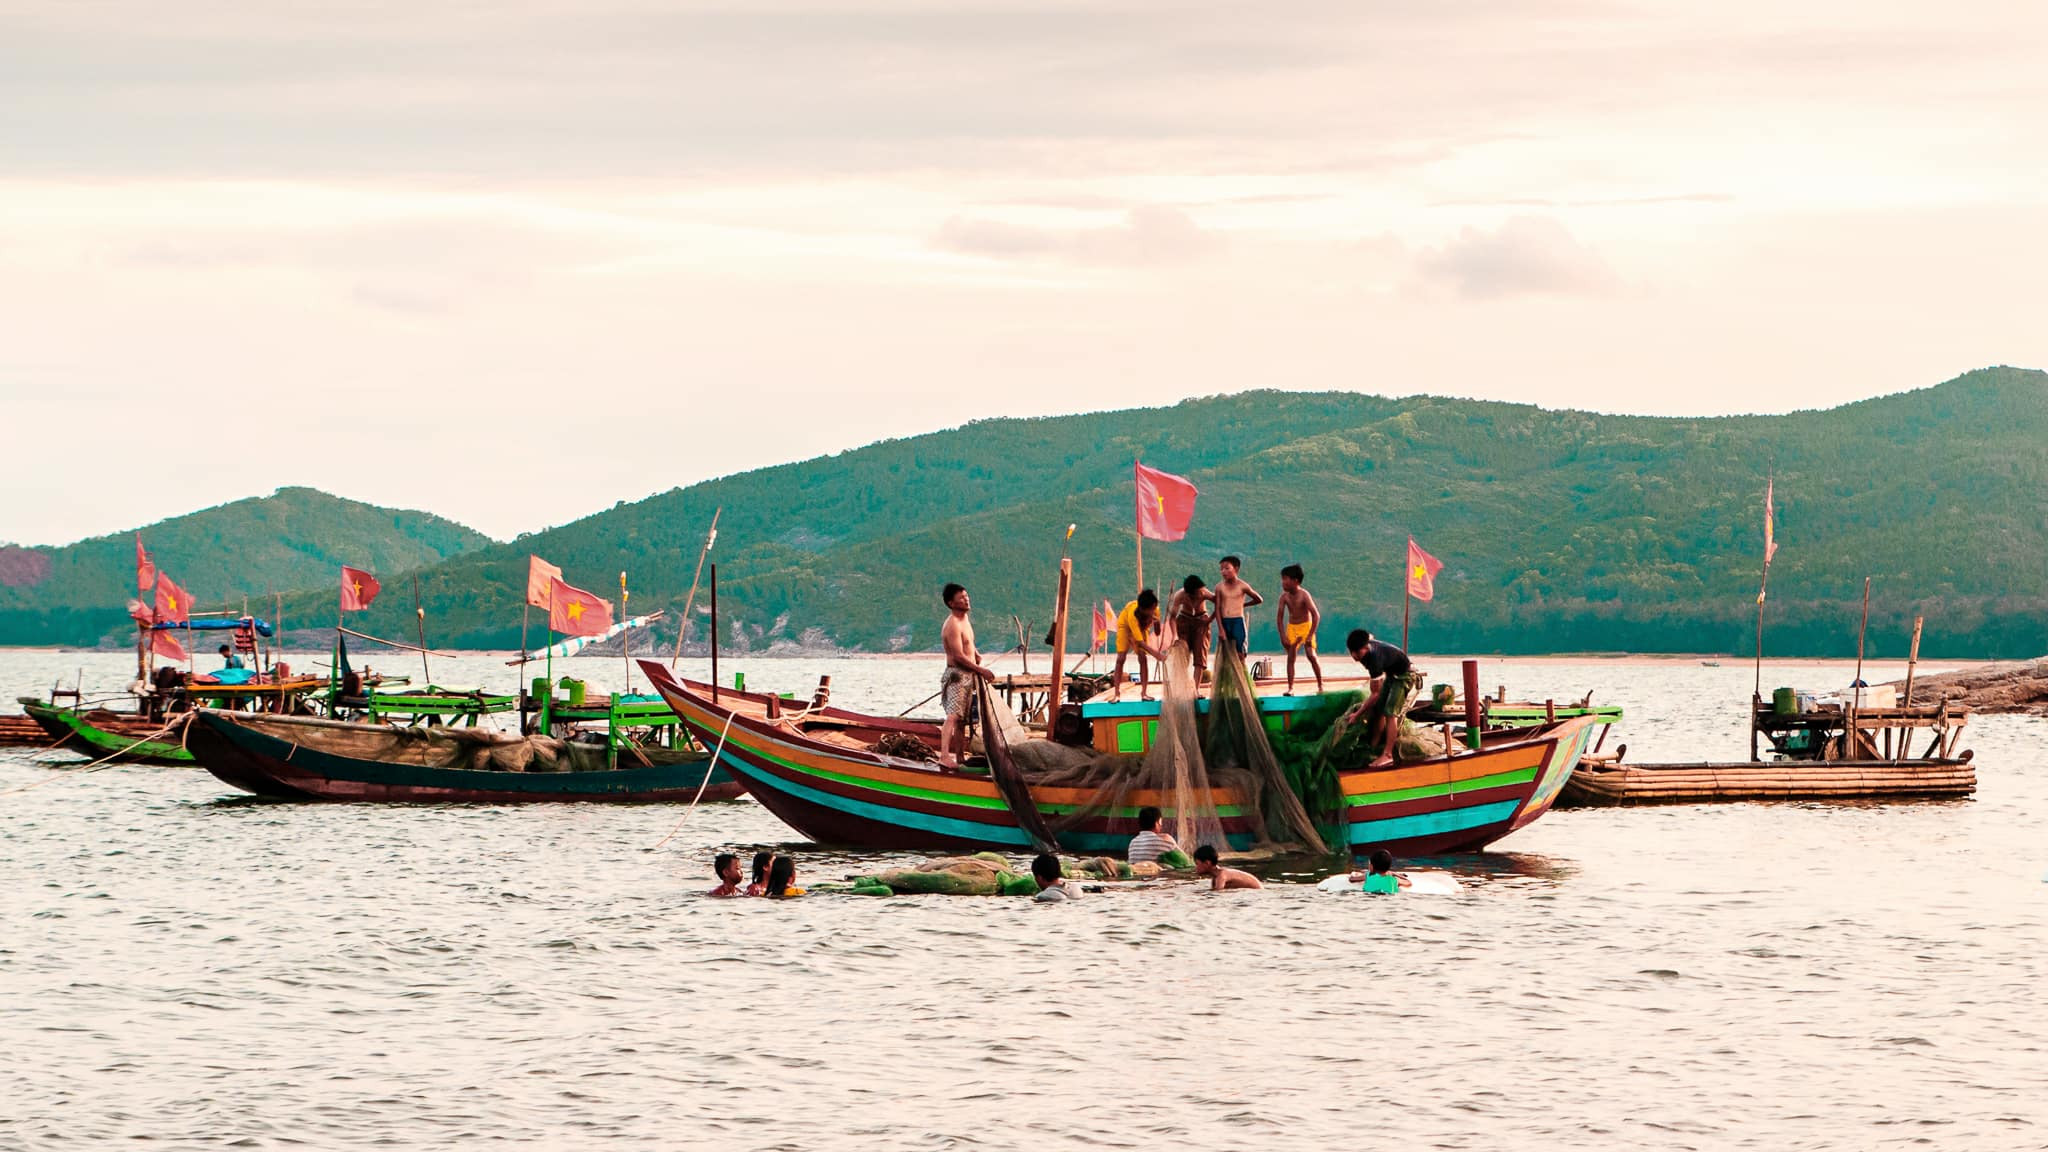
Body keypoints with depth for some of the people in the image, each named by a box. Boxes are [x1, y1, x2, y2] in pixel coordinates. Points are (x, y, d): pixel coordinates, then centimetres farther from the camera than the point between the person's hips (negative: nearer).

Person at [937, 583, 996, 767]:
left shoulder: (965, 619, 15)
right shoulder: (952, 625, -16)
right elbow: (958, 656, -20)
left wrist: (976, 653, 16)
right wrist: (981, 670, -15)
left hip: (968, 676, 10)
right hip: (957, 675, -10)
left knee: (962, 720, 13)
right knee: (953, 716, -22)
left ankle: (959, 757, 20)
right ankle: (944, 755, -33)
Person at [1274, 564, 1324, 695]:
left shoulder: (1304, 595, -20)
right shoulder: (1284, 596, -8)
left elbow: (1316, 615, -20)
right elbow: (1279, 616, 0)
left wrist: (1310, 635, -22)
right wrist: (1283, 636, -7)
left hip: (1306, 626, -4)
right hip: (1291, 627, 4)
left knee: (1311, 655, -13)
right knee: (1290, 657, -1)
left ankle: (1320, 685, 0)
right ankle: (1290, 688, 3)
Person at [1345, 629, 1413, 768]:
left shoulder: (1374, 659, -40)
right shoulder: (1367, 644, -18)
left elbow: (1375, 693, -33)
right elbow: (1370, 636, 12)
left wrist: (1357, 714, -31)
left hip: (1403, 674, -9)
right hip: (1390, 673, 9)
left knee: (1390, 712, -20)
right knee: (1378, 710, 3)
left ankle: (1387, 755, -26)